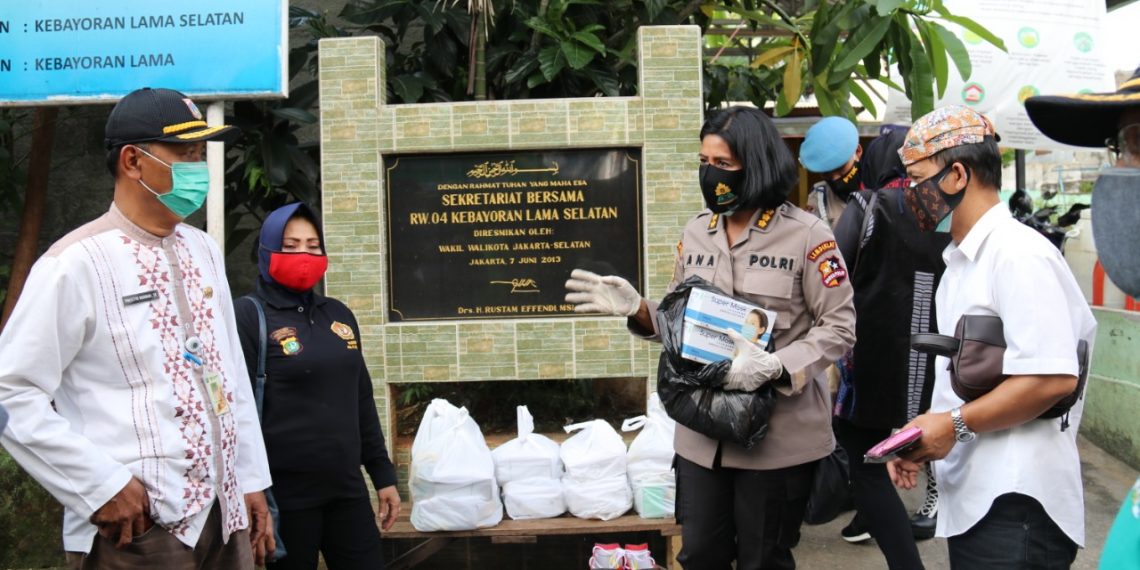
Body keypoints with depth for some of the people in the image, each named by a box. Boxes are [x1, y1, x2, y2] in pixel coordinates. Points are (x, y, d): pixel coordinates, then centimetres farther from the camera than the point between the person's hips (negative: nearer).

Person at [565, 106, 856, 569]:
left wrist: (773, 366, -23)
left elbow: (839, 327, -10)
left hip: (779, 435, -5)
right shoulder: (696, 232, 8)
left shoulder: (808, 235, -9)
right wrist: (636, 309, -7)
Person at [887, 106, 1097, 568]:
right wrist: (922, 440, 9)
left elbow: (1053, 378, -23)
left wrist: (955, 424, -16)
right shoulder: (960, 261, 17)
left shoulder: (1018, 255, -14)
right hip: (970, 499, 9)